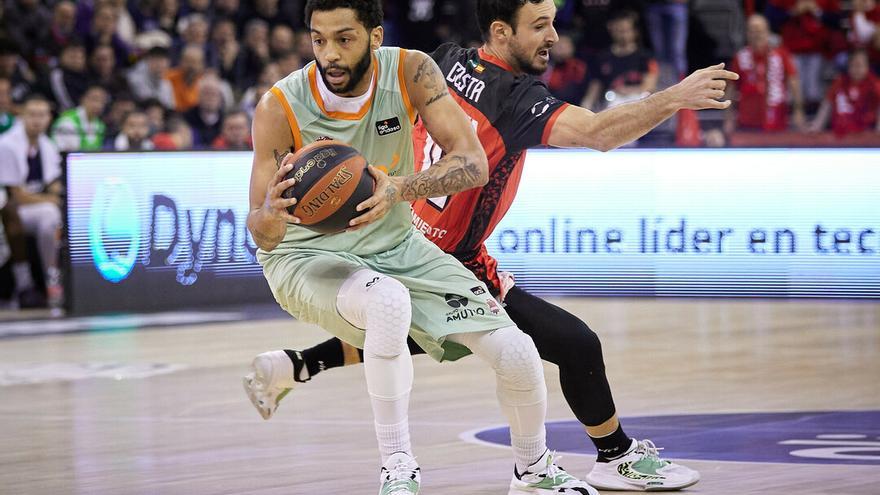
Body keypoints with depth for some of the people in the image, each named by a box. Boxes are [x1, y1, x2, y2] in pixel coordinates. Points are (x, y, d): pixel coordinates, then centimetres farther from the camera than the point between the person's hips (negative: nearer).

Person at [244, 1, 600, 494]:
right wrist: (268, 220, -45)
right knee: (388, 301, -38)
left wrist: (400, 189, -40)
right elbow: (262, 233, -20)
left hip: (397, 247, 3)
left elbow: (474, 163, -23)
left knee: (517, 354, -7)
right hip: (308, 256, -3)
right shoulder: (280, 106, -22)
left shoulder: (412, 72, -17)